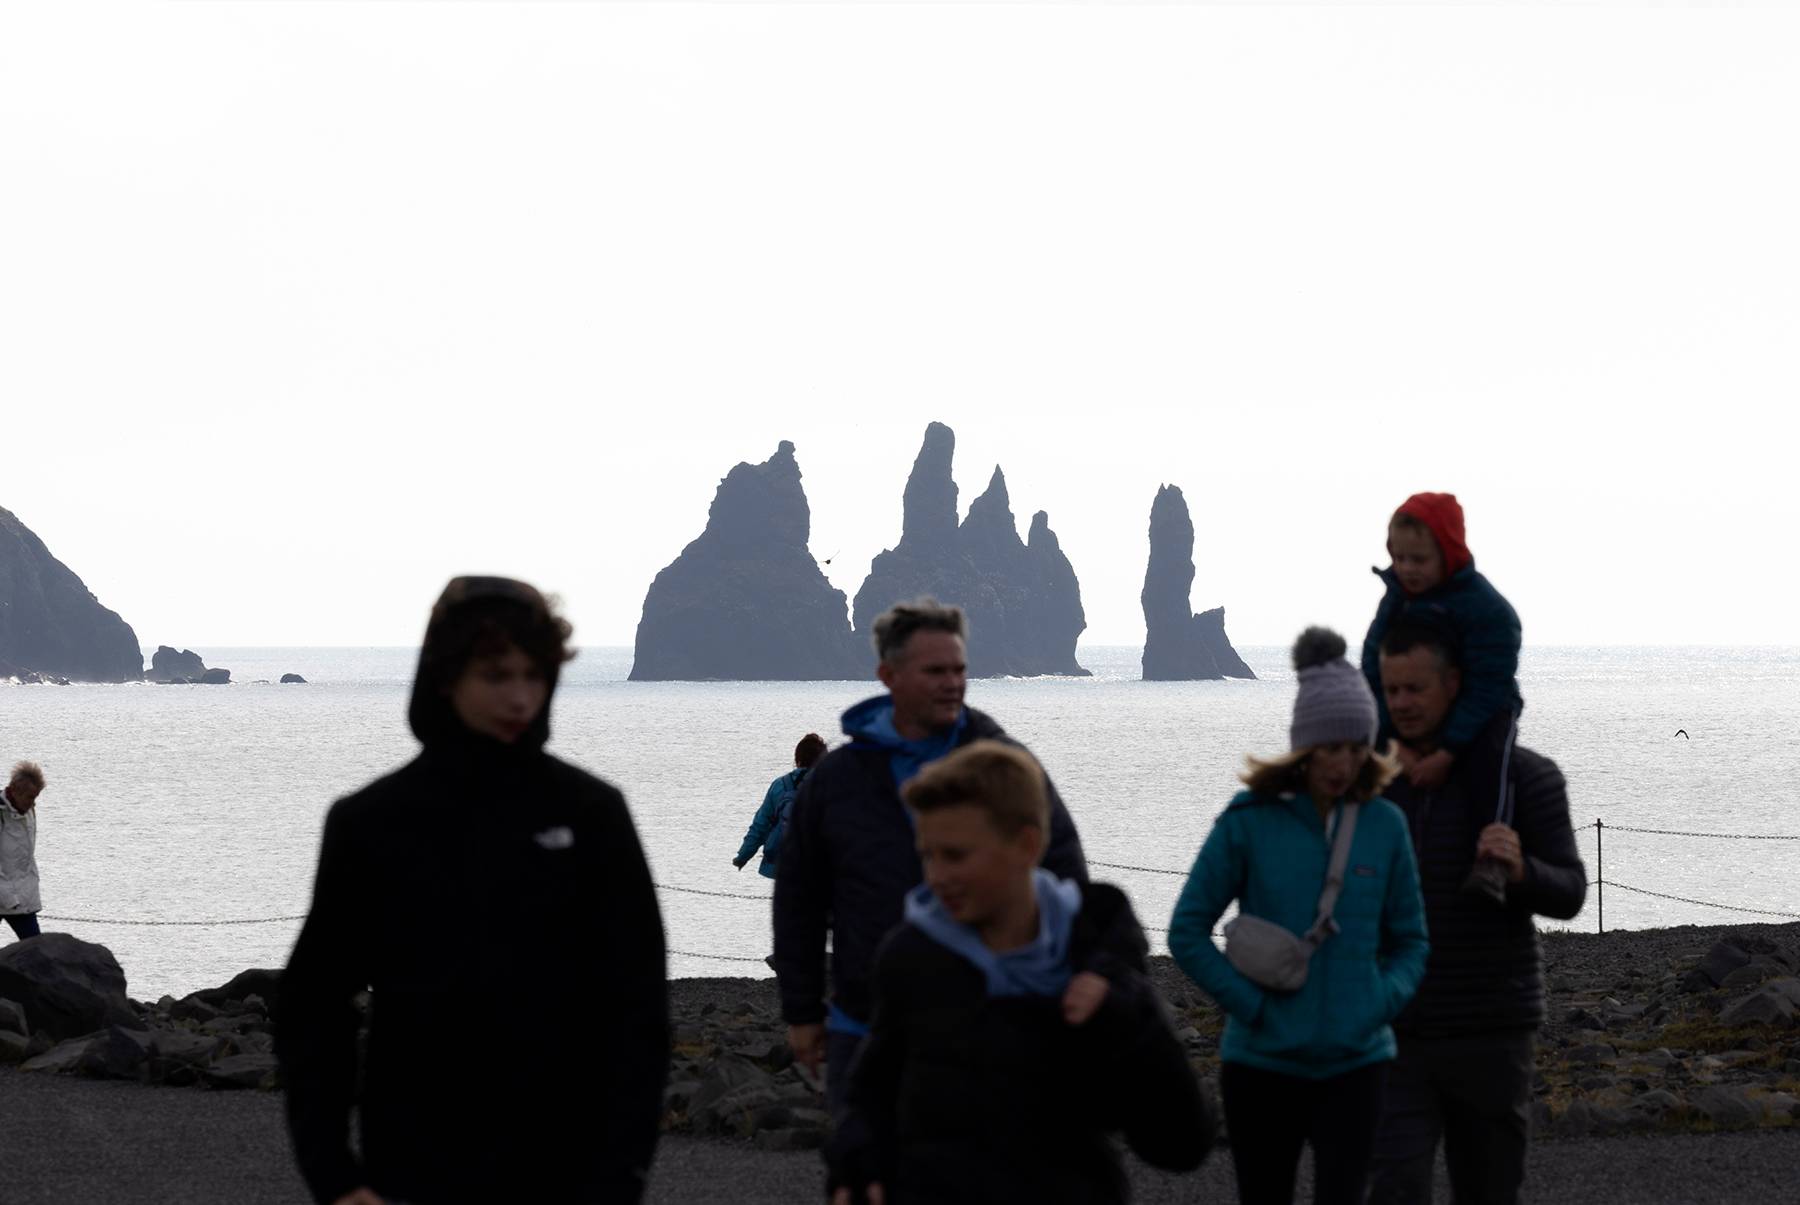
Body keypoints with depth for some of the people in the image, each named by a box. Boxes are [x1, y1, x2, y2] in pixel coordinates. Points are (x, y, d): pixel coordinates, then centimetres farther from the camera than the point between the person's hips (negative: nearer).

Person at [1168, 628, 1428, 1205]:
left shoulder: (1384, 825, 0)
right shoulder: (1250, 822, -6)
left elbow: (1410, 939, 10)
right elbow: (1188, 931, -2)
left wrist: (1383, 1000, -7)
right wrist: (1247, 1002, -11)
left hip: (1355, 1060, 1)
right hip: (1263, 1061, -1)